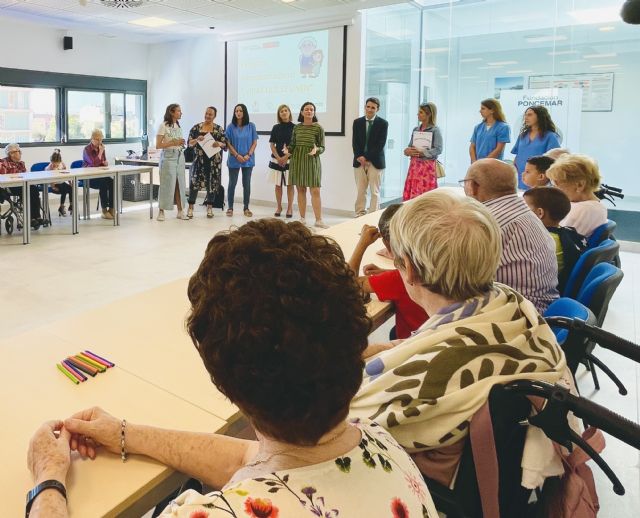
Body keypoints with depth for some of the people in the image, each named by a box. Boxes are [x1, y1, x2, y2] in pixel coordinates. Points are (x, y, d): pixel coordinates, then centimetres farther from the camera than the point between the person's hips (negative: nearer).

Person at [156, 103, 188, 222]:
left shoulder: (178, 126, 13)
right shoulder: (163, 126, -6)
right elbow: (158, 145, -10)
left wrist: (181, 144, 4)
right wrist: (173, 143, -16)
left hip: (179, 156, 6)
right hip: (168, 157, -6)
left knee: (179, 183, 4)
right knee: (166, 184, -5)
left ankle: (180, 211, 9)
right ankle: (161, 211, 4)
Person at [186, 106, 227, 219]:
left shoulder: (219, 129, 6)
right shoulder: (196, 127, 5)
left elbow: (225, 143, 2)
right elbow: (189, 143, 2)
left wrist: (219, 144, -19)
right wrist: (197, 139, -17)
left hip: (214, 161, 1)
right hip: (199, 160, -1)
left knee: (212, 183, 4)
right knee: (194, 182, -5)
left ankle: (209, 207, 16)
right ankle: (190, 207, 2)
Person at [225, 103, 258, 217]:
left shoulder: (251, 126, 2)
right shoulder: (231, 127, 1)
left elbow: (254, 142, 2)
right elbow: (228, 143, -1)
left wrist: (248, 155, -10)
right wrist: (237, 155, -12)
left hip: (248, 160, 1)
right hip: (234, 159, 0)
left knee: (247, 184, 5)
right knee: (232, 183, 5)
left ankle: (246, 208, 14)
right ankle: (230, 208, 12)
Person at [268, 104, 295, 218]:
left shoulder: (294, 127, 0)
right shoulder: (276, 127, 8)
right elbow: (272, 144, 7)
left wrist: (286, 157, -12)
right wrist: (278, 158, -6)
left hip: (290, 160, -2)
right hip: (277, 160, 3)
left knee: (289, 184, 0)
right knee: (278, 185, 6)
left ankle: (290, 208, 7)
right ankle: (279, 207, 17)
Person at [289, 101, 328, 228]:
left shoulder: (318, 128, -3)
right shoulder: (297, 127, 7)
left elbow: (322, 147, -2)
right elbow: (293, 145, 13)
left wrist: (316, 150, -22)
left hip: (312, 161, -3)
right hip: (297, 160, 3)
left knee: (315, 191, -6)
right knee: (300, 190, 7)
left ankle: (319, 220, -5)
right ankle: (302, 218, 15)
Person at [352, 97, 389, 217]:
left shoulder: (383, 123, 0)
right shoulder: (357, 122, 10)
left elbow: (380, 145, -7)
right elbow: (355, 142, 5)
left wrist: (366, 157, -13)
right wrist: (359, 157, -10)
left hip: (375, 162, -2)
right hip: (359, 161, 3)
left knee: (375, 191, 0)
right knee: (360, 191, 4)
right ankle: (359, 215, 10)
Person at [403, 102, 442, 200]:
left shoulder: (435, 130, -4)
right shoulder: (415, 129, 13)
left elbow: (438, 149, -12)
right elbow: (410, 146, 17)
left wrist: (421, 152, -17)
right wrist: (408, 151, -6)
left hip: (427, 166, -5)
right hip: (414, 165, 5)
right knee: (410, 194, 1)